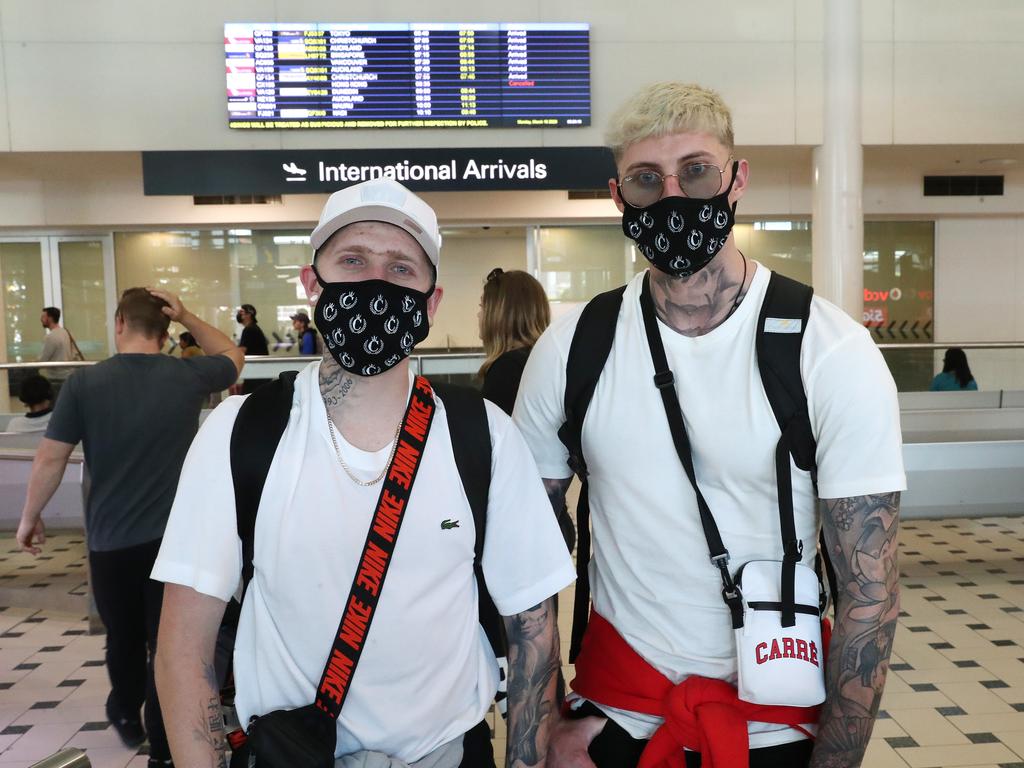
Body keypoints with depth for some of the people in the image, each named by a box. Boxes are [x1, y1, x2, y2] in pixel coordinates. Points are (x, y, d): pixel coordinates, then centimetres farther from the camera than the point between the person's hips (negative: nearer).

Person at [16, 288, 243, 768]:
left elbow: (50, 459, -4)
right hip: (173, 537, -1)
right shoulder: (188, 377, -5)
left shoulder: (84, 382, -7)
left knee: (123, 637, 22)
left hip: (111, 539, 1)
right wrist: (187, 317, 8)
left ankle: (126, 715, 46)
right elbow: (232, 356, 16)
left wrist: (31, 517, 10)